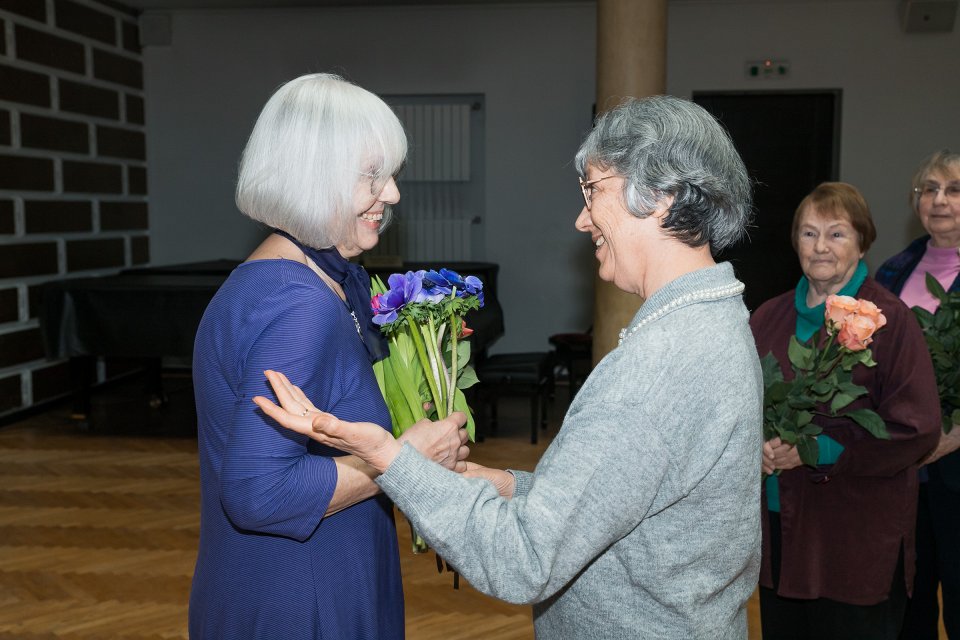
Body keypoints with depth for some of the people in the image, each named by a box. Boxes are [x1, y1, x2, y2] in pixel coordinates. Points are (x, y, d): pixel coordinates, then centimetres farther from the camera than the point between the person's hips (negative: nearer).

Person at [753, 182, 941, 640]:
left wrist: (819, 451, -19)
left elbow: (917, 429, -13)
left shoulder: (890, 320, -9)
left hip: (858, 536, -4)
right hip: (777, 522, 5)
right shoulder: (770, 317, 7)